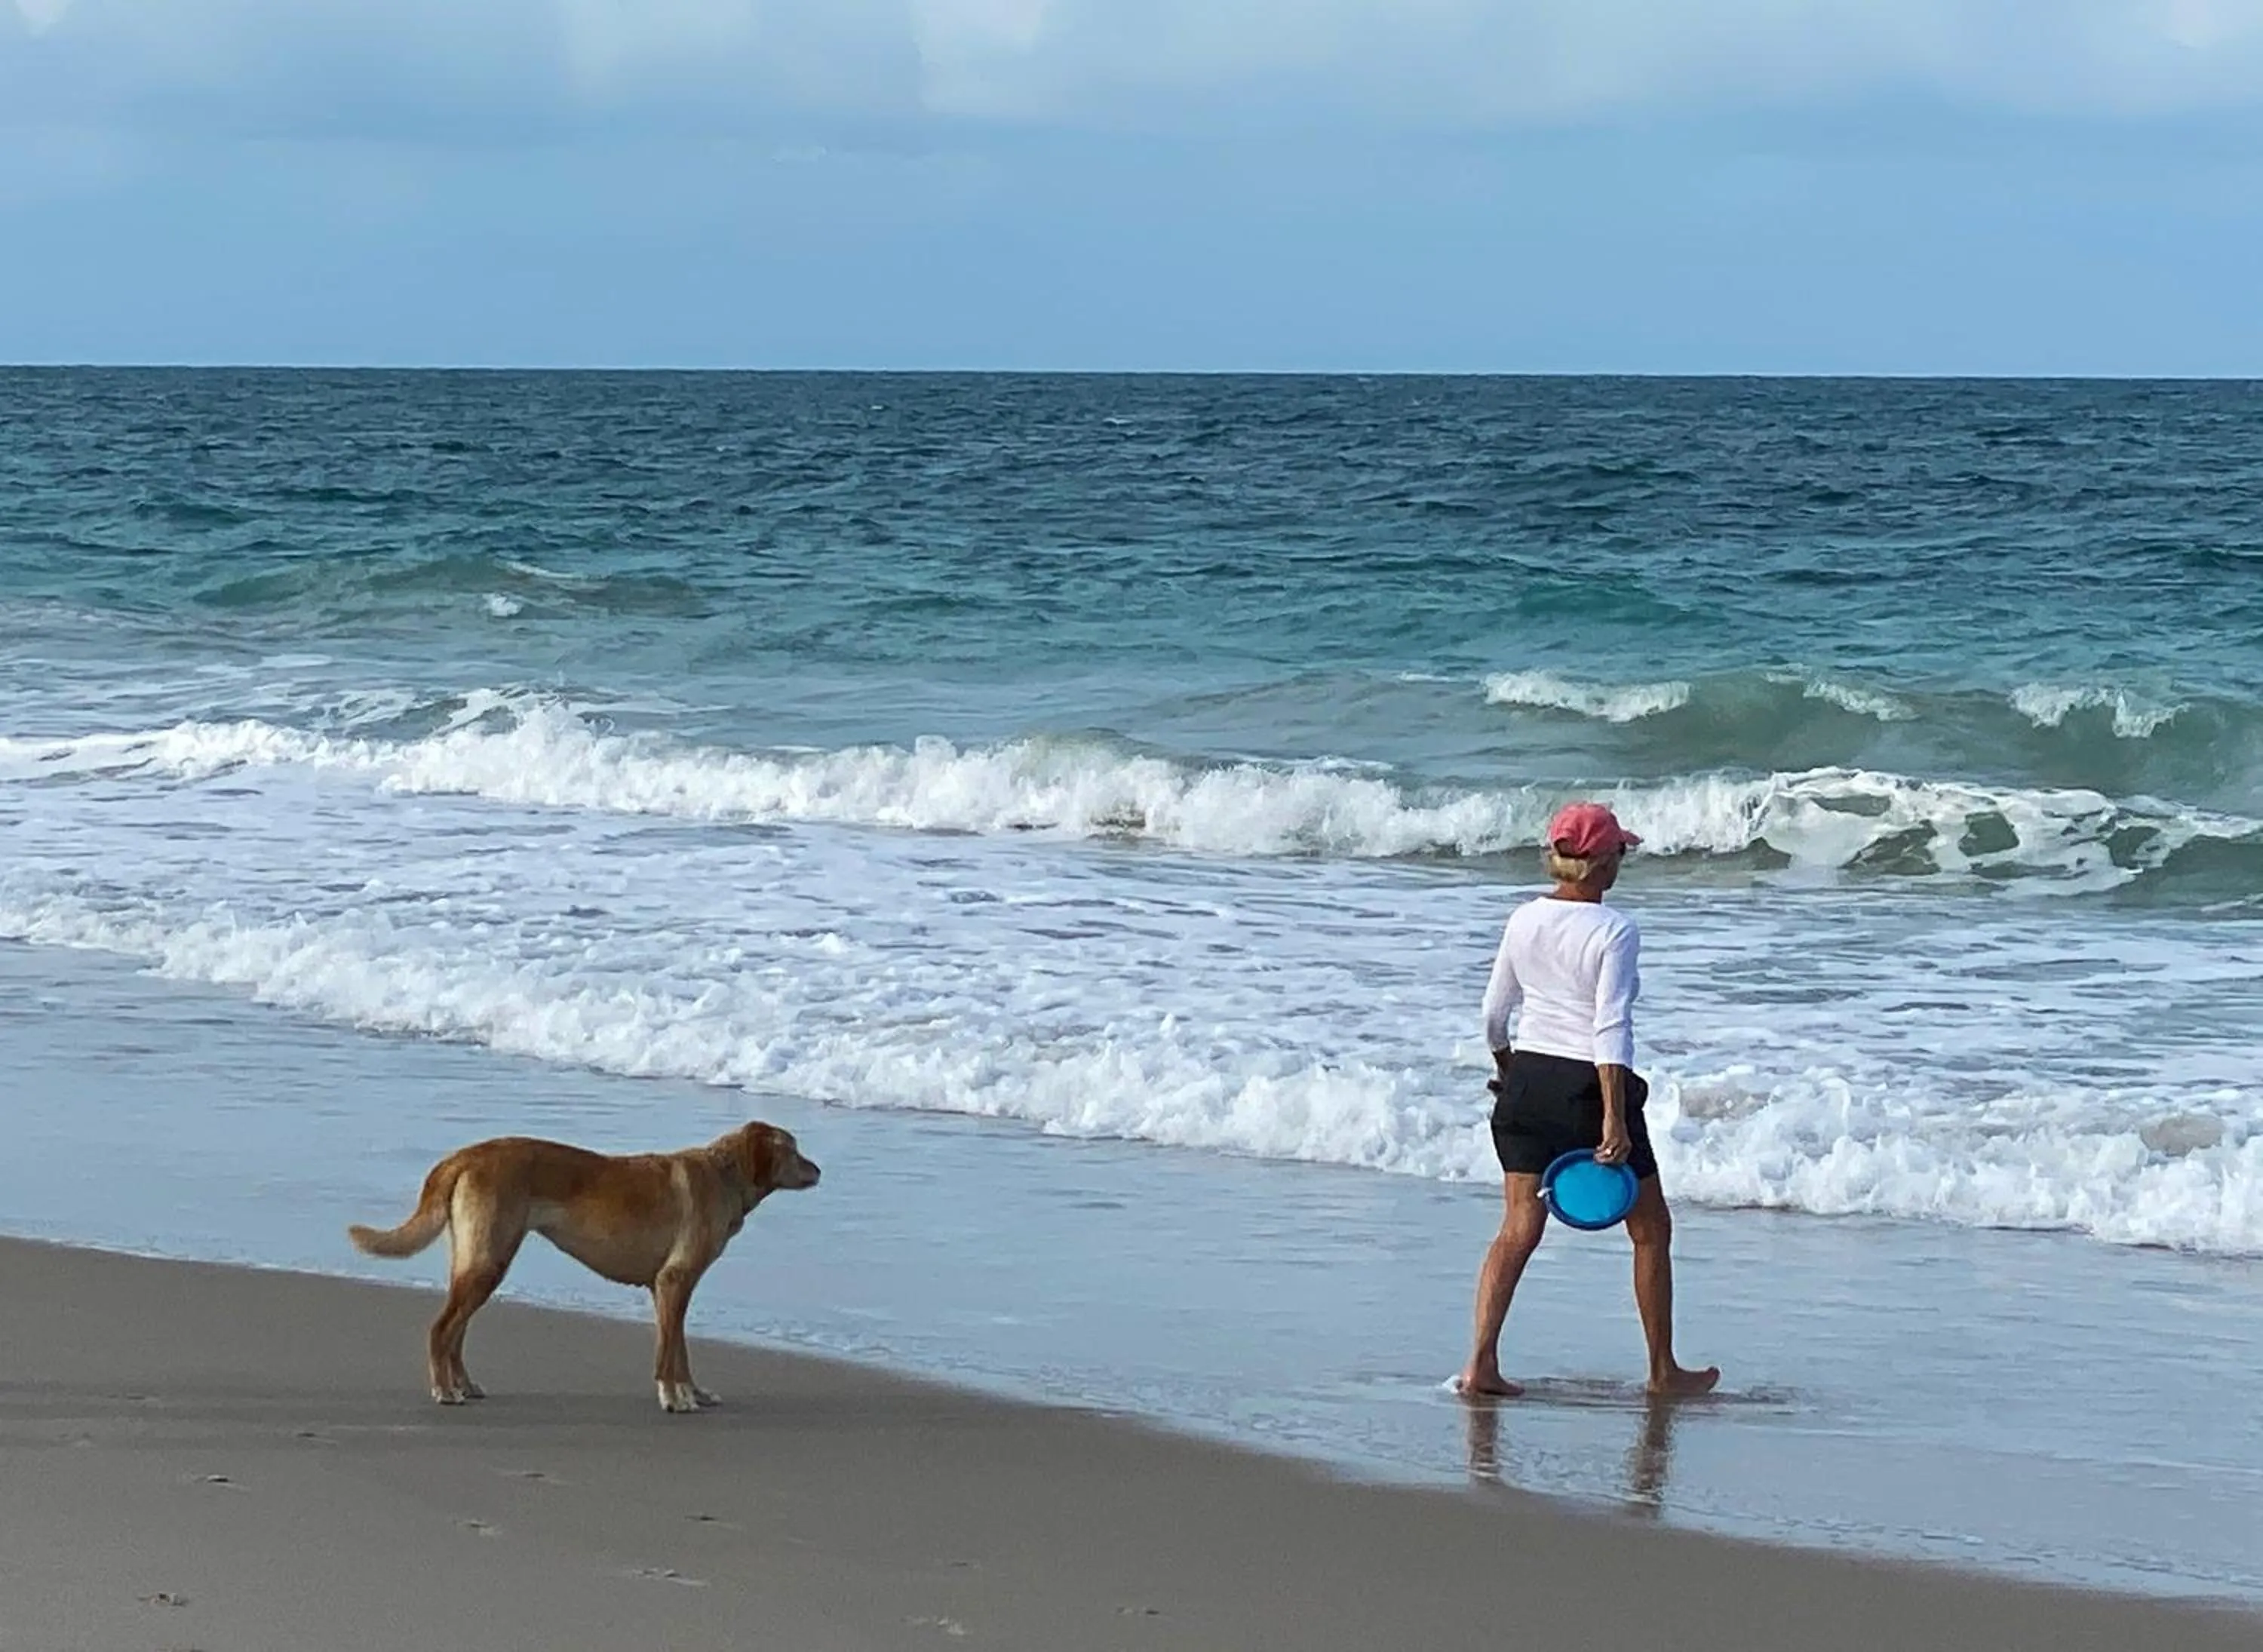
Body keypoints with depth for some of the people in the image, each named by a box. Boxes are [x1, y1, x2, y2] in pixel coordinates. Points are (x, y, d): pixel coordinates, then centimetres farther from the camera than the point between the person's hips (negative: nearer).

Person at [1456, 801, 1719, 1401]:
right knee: (1651, 1229, 11)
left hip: (1528, 1082, 5)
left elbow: (1494, 1013, 11)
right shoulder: (1614, 931, -14)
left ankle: (1481, 1363, -8)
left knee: (1518, 1229, 5)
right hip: (1588, 1085, -5)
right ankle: (1663, 1370, 19)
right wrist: (1614, 1119, -22)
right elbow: (1611, 1027, -20)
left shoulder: (1524, 920, 3)